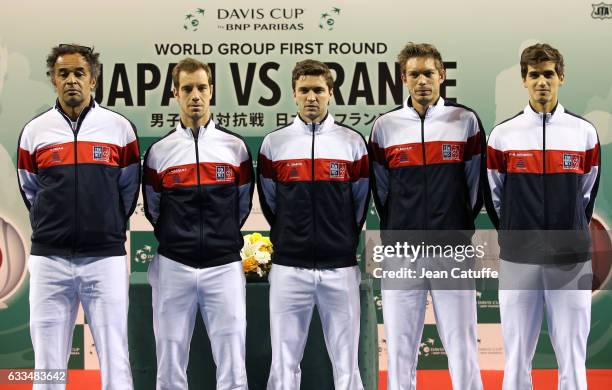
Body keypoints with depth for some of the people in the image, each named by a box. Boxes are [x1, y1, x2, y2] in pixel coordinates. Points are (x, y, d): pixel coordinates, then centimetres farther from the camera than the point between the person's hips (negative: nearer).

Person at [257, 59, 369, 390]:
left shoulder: (352, 142, 5)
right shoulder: (274, 143, 5)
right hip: (289, 266, 0)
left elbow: (360, 203, 12)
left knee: (346, 363, 4)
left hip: (340, 267, 0)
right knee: (284, 362, 3)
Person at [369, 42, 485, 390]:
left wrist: (461, 224, 11)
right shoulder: (385, 127, 6)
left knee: (461, 342, 0)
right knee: (400, 345, 5)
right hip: (401, 250, 1)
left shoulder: (466, 121, 4)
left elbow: (476, 183, 10)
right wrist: (395, 228, 12)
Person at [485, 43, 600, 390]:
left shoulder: (585, 133, 4)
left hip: (572, 259, 0)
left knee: (573, 356, 4)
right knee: (517, 356, 5)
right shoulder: (503, 135, 2)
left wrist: (570, 231, 12)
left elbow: (587, 193, 13)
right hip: (518, 259, 0)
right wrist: (514, 231, 11)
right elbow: (493, 195, 10)